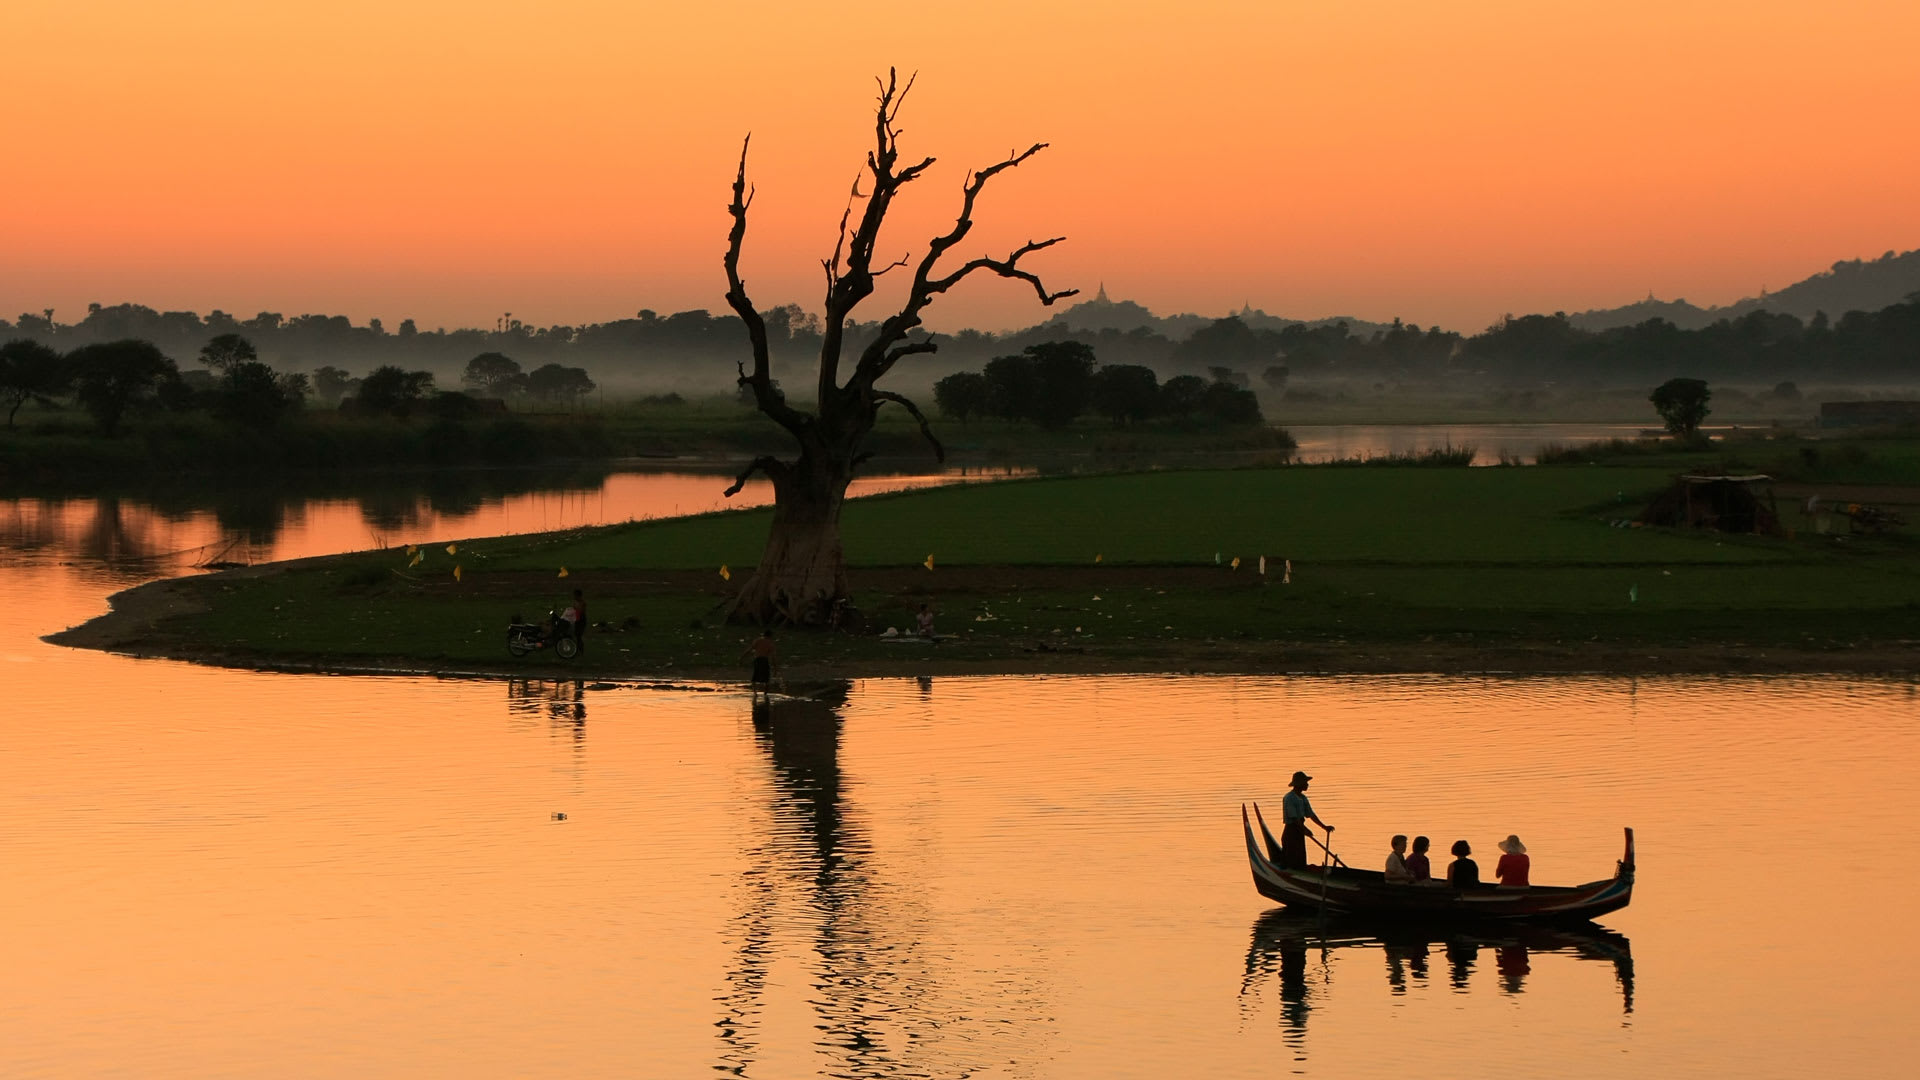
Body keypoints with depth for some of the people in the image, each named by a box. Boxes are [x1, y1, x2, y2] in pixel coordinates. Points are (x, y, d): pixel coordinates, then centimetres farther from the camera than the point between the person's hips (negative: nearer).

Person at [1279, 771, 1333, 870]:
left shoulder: (1303, 798, 13)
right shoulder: (1289, 798, -14)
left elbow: (1311, 815, 16)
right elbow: (1294, 818, -20)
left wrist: (1324, 827, 10)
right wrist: (1304, 829, -23)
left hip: (1299, 833, 9)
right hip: (1291, 832, -9)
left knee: (1301, 865, 11)